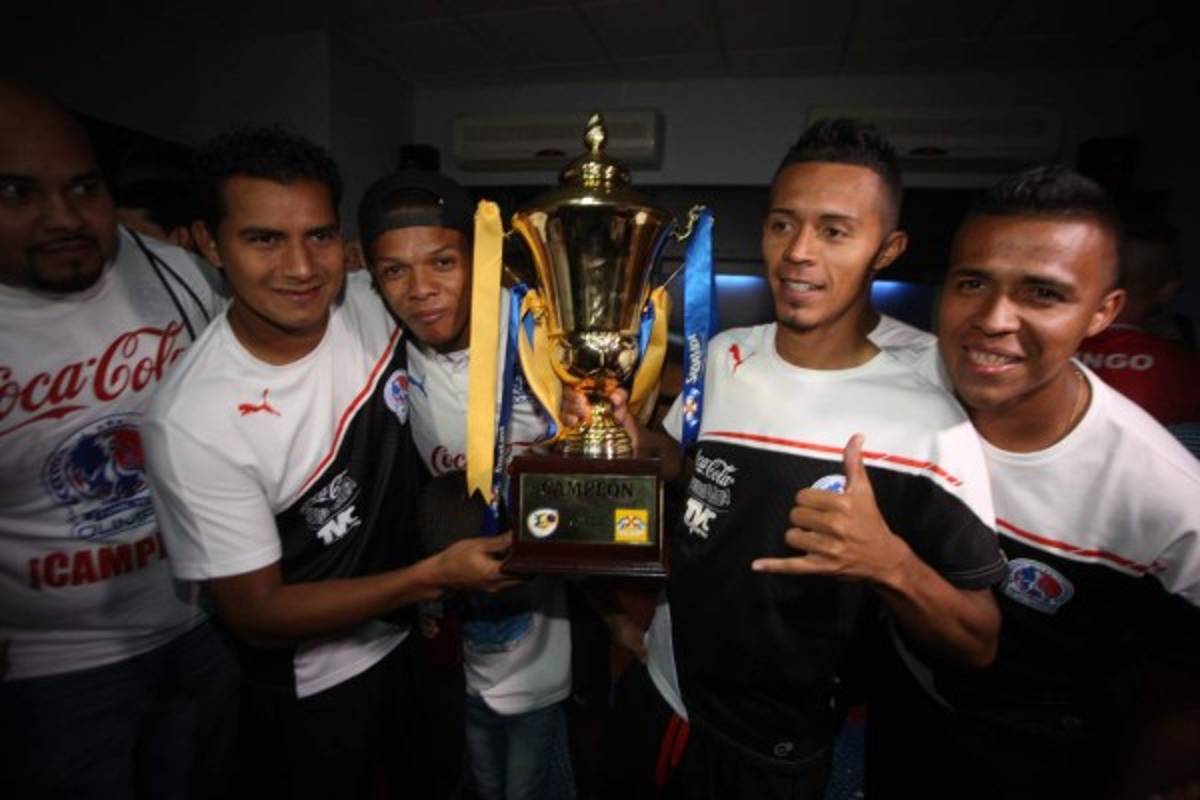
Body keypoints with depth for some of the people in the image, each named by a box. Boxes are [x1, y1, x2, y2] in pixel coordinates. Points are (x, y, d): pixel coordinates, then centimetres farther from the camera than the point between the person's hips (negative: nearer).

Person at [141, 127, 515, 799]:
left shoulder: (372, 303, -15)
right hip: (313, 691, -5)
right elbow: (258, 614, -22)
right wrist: (434, 577, -30)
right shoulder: (193, 422, -28)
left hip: (425, 639, 5)